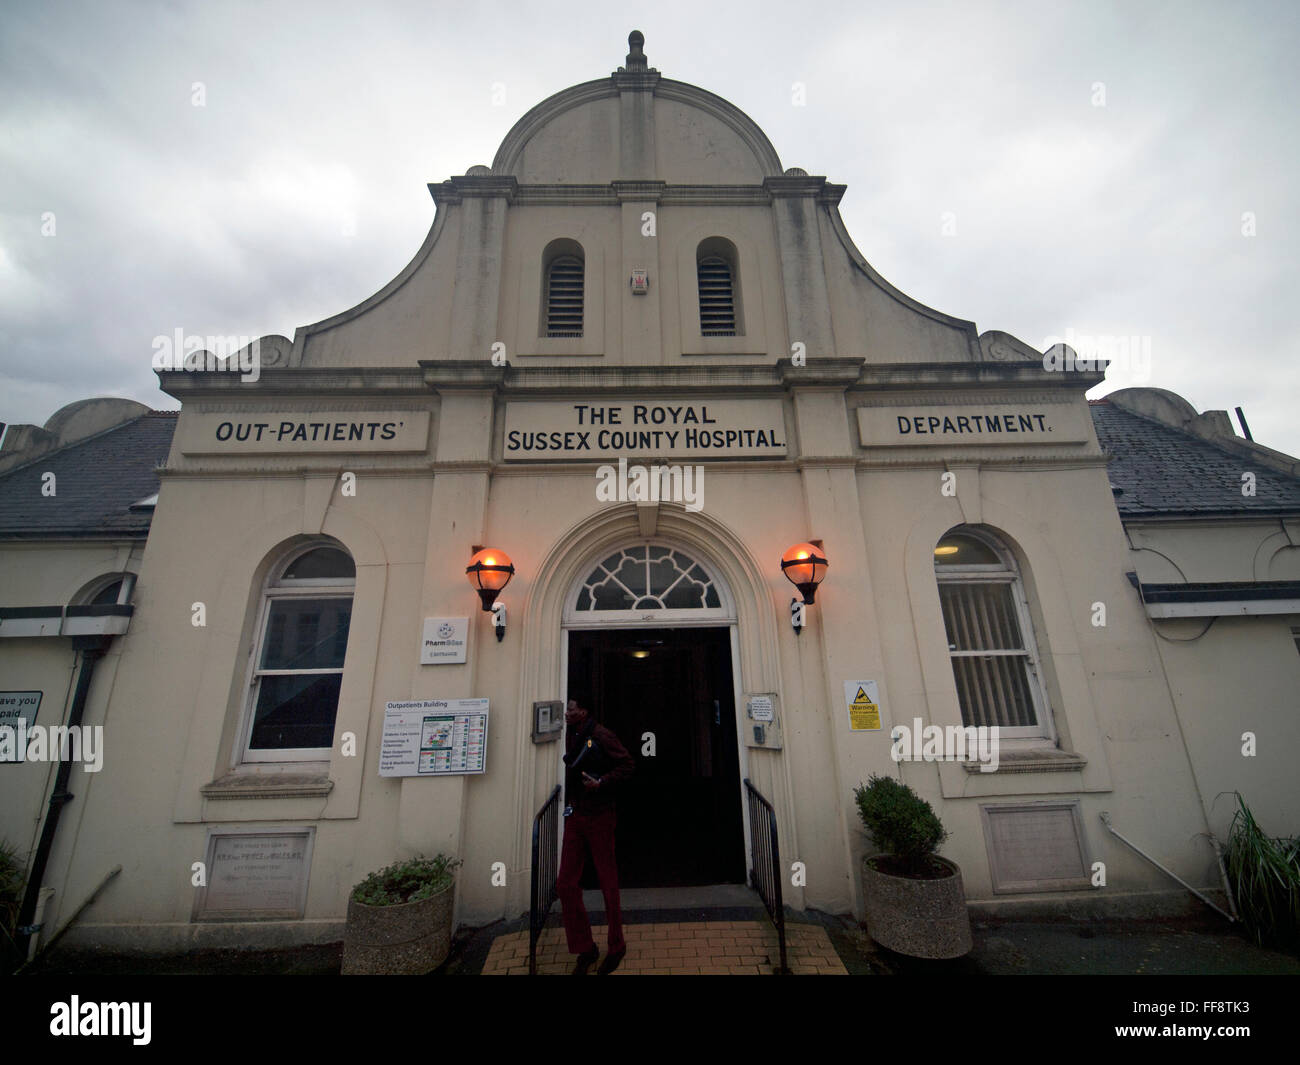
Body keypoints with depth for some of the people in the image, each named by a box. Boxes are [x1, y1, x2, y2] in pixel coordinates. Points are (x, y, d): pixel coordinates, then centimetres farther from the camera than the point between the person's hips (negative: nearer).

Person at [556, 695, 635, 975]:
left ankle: (617, 947, 29)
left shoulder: (601, 736, -16)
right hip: (574, 816, 7)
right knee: (566, 884, 7)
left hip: (598, 816, -7)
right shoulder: (571, 736, 6)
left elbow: (628, 764, -14)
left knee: (608, 883, 9)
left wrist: (601, 783, -22)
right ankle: (585, 949, 25)